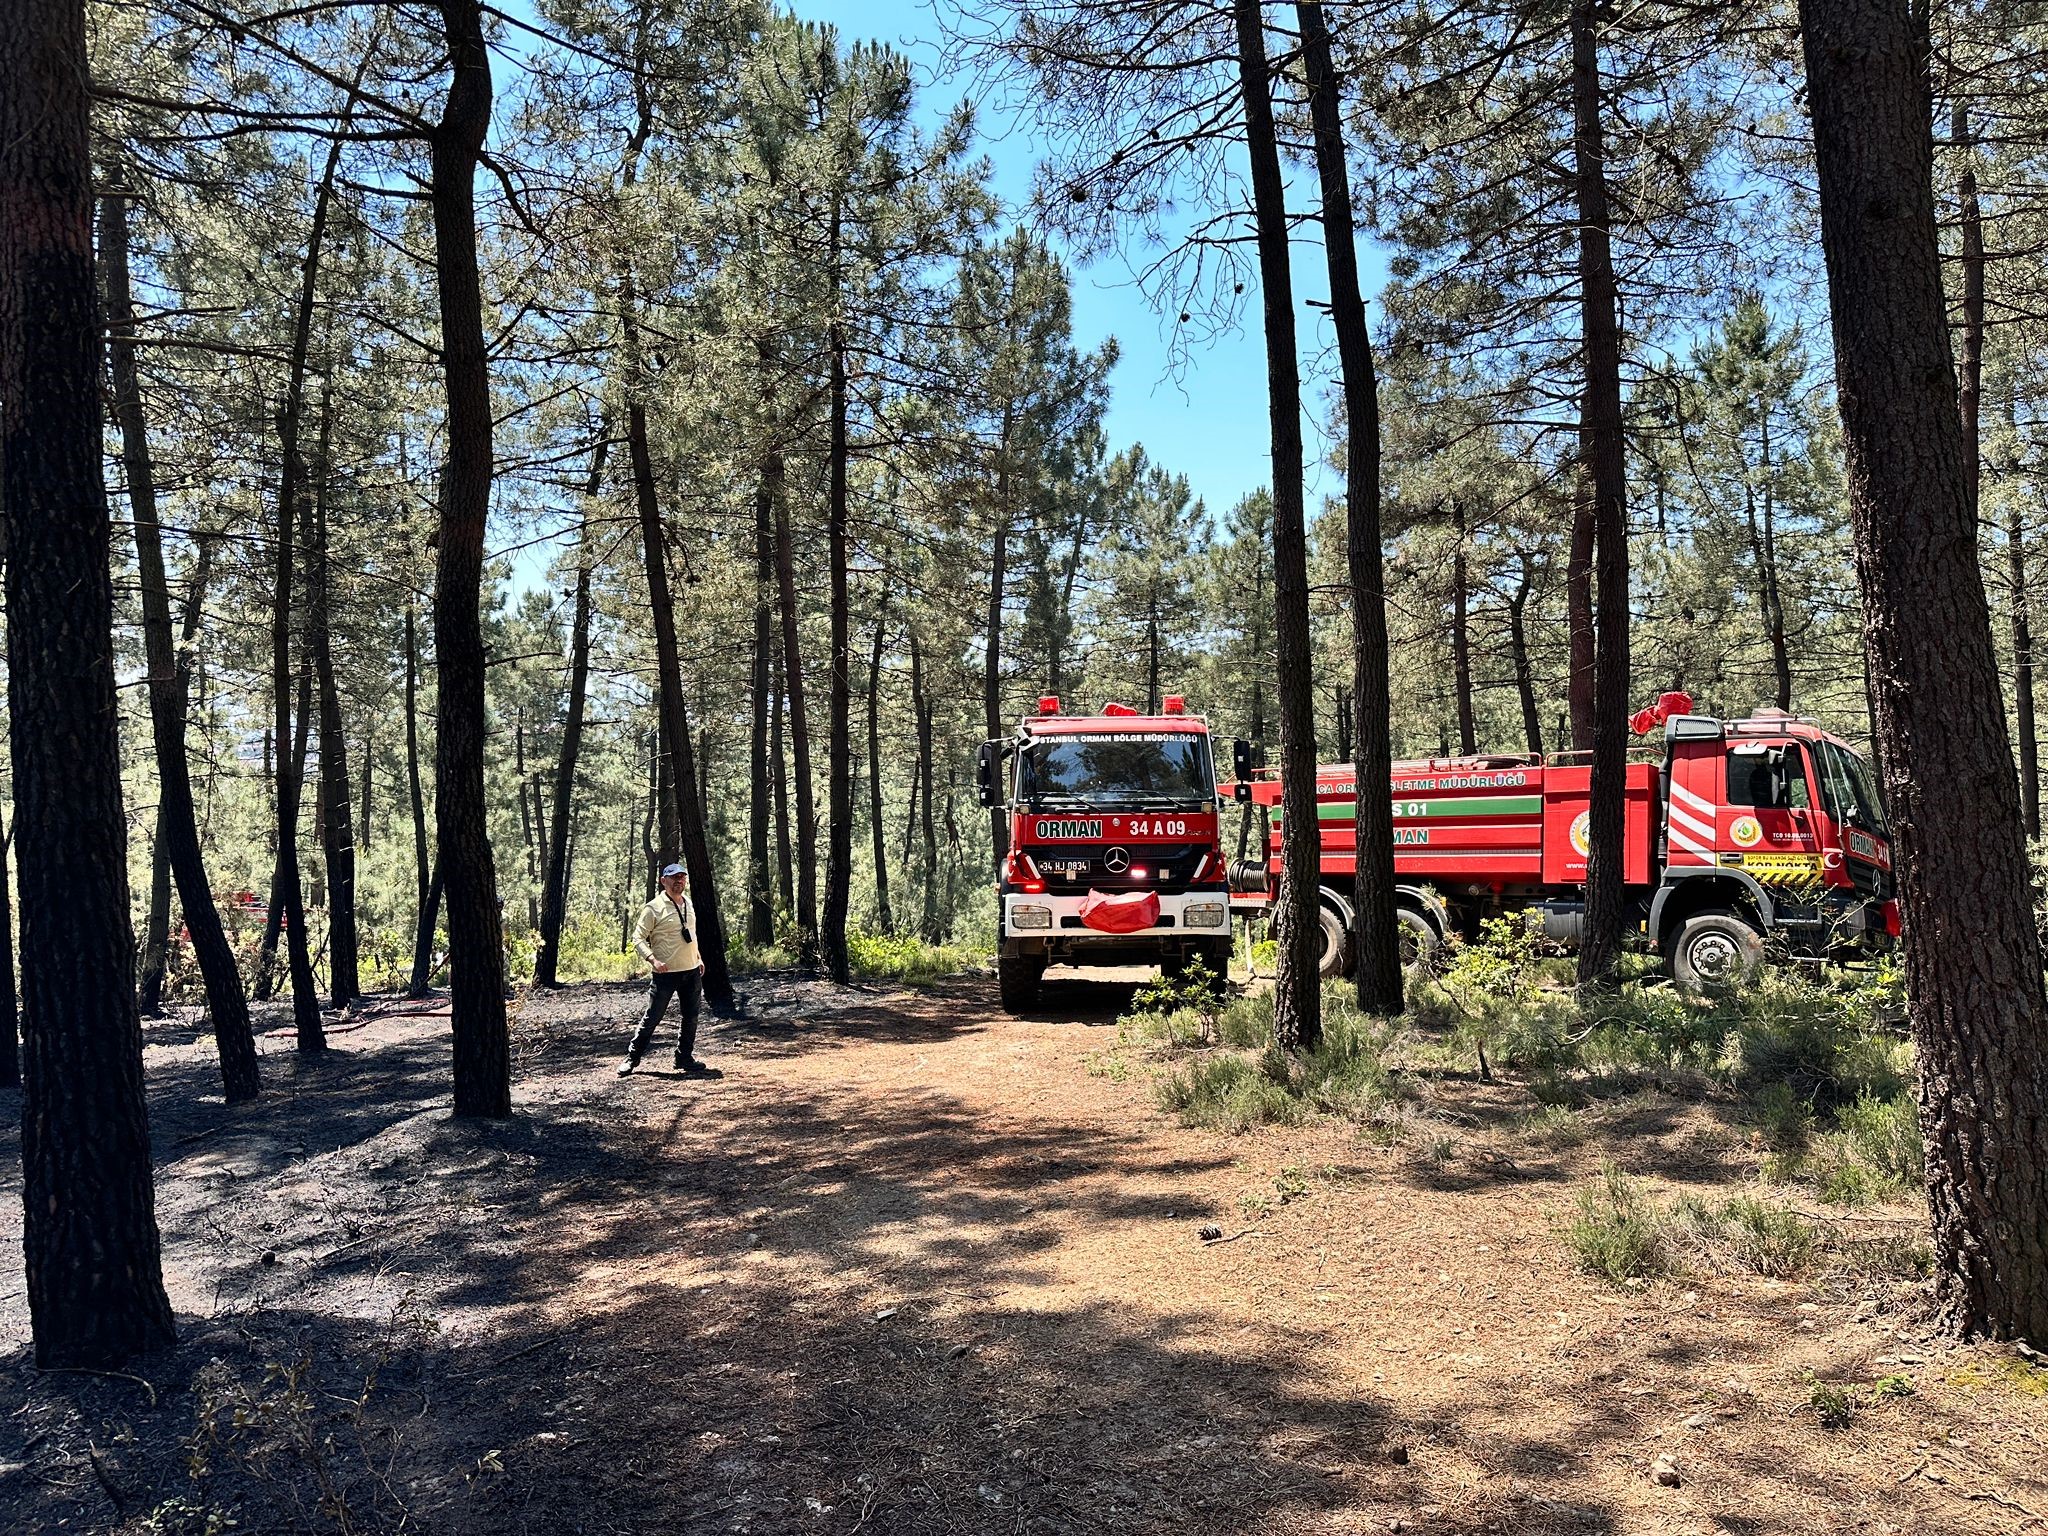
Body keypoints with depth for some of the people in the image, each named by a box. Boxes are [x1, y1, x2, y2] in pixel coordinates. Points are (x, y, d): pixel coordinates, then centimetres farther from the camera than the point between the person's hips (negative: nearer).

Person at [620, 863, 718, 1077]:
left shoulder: (688, 903, 11)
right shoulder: (654, 908, -11)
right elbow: (638, 937, -11)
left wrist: (698, 957, 16)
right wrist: (653, 959, -23)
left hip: (692, 971, 6)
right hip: (666, 972, -6)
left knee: (691, 1018, 9)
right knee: (652, 1017, -2)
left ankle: (684, 1058, 20)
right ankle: (632, 1057, 12)